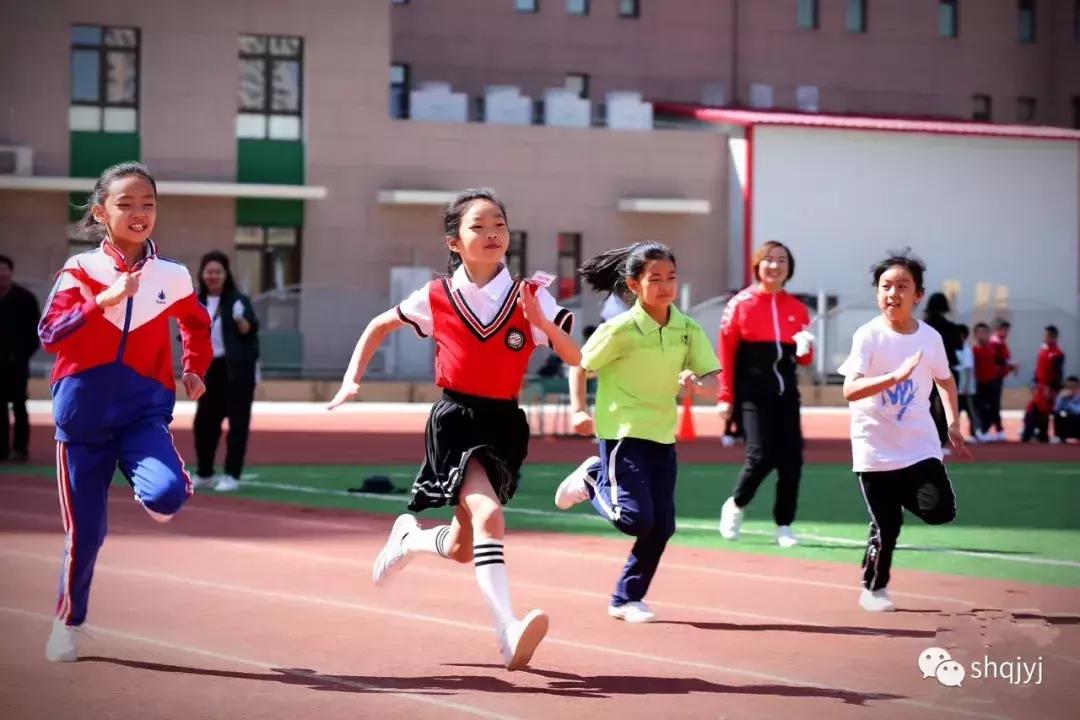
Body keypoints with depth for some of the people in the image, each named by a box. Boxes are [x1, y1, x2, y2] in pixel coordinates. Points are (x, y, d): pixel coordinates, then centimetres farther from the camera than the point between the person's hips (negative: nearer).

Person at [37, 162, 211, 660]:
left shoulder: (172, 277, 4)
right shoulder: (80, 270, -2)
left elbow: (197, 323, 25)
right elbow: (50, 333, -16)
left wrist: (194, 369, 11)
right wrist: (105, 299, -23)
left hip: (144, 409, 1)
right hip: (84, 410, -1)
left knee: (166, 497, -26)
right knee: (85, 529, 3)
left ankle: (150, 488, 13)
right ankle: (68, 623, 26)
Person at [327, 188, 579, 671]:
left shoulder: (531, 296, -2)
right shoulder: (437, 297, -1)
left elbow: (575, 358, -7)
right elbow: (379, 327, 15)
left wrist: (542, 323, -23)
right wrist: (352, 379, 5)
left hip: (505, 423, 3)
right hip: (455, 419, -3)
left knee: (464, 548, 10)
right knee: (488, 515, -28)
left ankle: (408, 538, 44)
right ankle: (508, 632, -34)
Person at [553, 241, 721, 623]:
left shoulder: (688, 330, 0)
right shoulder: (619, 330, -13)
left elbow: (713, 381, -3)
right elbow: (579, 366, -3)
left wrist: (697, 384, -25)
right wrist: (579, 410, -13)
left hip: (663, 437, 5)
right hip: (621, 433, -5)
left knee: (661, 526, 3)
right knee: (636, 518, -15)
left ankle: (627, 599, 18)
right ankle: (593, 480, 15)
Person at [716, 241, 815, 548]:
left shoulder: (797, 309, 10)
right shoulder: (741, 304, -1)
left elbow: (804, 360, 15)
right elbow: (726, 353, -3)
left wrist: (804, 349, -9)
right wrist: (726, 397, -7)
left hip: (786, 393, 4)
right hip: (752, 393, -4)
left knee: (791, 459, -2)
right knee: (761, 455, -13)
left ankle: (784, 526, 10)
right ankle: (736, 505, 14)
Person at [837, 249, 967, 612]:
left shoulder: (930, 337, -2)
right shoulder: (868, 336, -13)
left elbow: (945, 381, 18)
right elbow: (850, 390, -26)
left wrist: (953, 424, 10)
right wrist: (895, 376, -37)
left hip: (920, 445, 3)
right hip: (876, 449, -3)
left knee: (940, 511, -13)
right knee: (886, 524, 0)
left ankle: (903, 494, 20)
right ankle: (873, 589, 24)